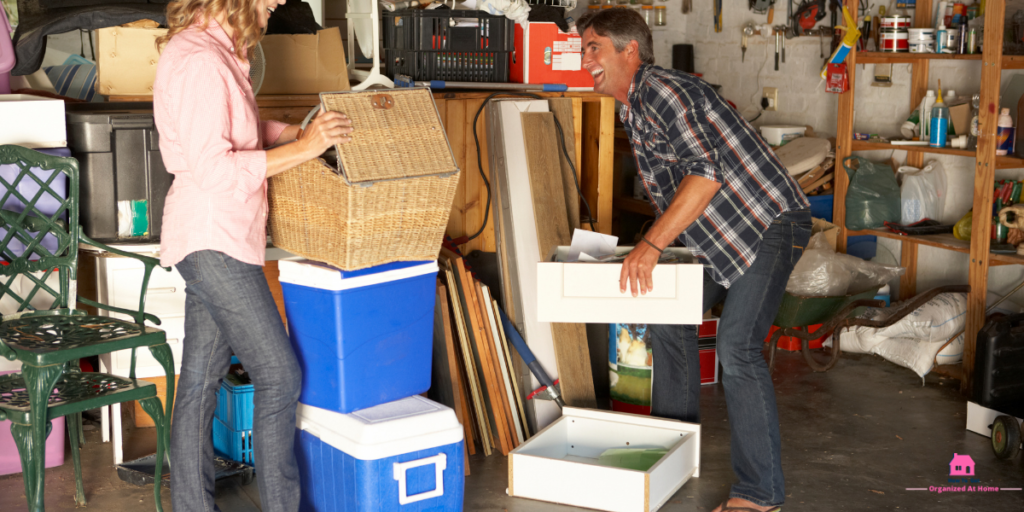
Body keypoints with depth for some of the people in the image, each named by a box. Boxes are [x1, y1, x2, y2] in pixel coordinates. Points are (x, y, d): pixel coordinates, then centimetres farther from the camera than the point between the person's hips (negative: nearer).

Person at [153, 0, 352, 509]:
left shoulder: (218, 49, 13)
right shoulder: (197, 60, -18)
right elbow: (213, 169, -22)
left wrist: (303, 131, 14)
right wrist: (302, 149, -20)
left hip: (218, 239, 10)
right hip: (212, 238, -10)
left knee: (202, 376, 13)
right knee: (279, 374, -4)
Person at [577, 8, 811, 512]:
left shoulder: (661, 89, -20)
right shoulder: (633, 110, 13)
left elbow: (706, 171, -32)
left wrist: (652, 245, -33)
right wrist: (647, 249, 15)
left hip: (769, 223, -11)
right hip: (717, 233, 11)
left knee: (736, 346, -18)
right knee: (669, 319, 12)